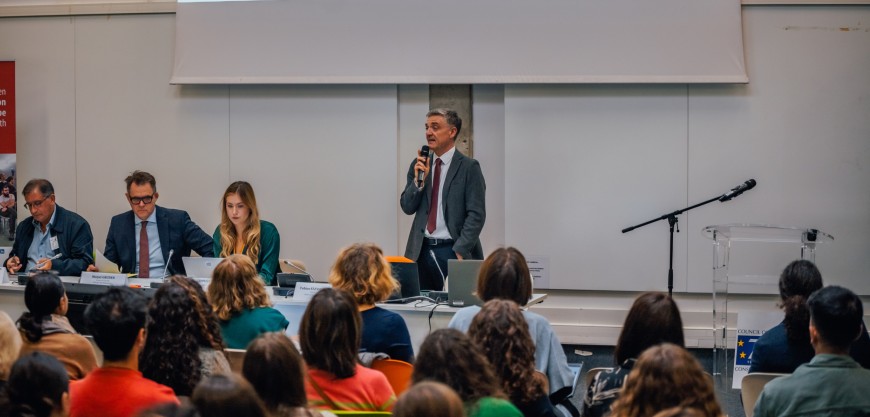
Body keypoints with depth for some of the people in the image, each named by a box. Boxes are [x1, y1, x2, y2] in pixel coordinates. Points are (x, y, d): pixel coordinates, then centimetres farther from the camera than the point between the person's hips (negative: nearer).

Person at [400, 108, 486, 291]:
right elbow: (407, 207, 8)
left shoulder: (469, 167, -4)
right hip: (422, 250, 4)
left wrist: (460, 251, -15)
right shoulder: (418, 164, 10)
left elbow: (476, 215, -8)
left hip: (453, 250, -4)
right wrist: (418, 180, -8)